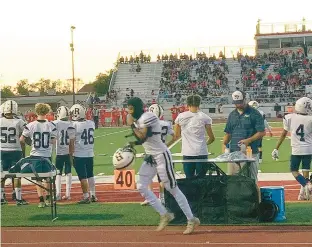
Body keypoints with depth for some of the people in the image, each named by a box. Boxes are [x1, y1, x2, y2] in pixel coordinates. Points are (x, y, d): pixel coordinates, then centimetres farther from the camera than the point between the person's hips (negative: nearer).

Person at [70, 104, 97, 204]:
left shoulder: (74, 125, -14)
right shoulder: (91, 123, 1)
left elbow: (72, 142, -11)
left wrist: (71, 154, -2)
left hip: (79, 155, -6)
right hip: (90, 154, 6)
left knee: (83, 177, 0)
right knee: (90, 175, 16)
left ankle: (86, 196, 1)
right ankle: (93, 195, 22)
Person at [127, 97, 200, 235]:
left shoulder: (148, 117, -17)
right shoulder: (138, 120, 10)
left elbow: (143, 137, -24)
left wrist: (132, 125, -14)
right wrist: (132, 144, 1)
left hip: (161, 156, -9)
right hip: (150, 157, 9)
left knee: (172, 189, -5)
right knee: (141, 187, 3)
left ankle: (192, 220, 4)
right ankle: (164, 215, 10)